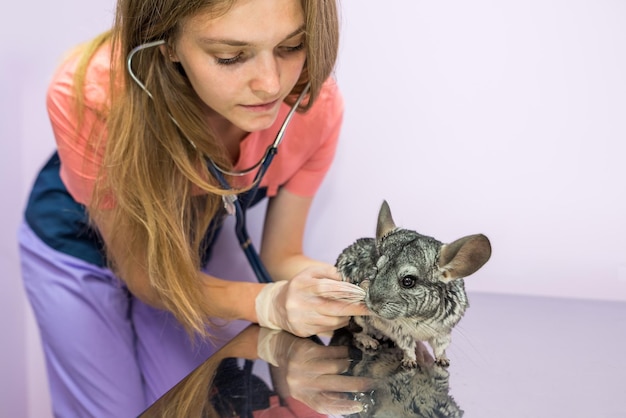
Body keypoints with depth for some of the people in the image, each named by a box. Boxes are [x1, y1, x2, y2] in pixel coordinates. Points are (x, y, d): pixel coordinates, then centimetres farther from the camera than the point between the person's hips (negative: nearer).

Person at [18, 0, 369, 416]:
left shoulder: (314, 102, -31)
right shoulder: (90, 96, -38)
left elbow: (281, 256, -16)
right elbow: (143, 273, -26)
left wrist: (340, 286, -38)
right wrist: (269, 303, -42)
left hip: (188, 252, 3)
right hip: (78, 247, -2)